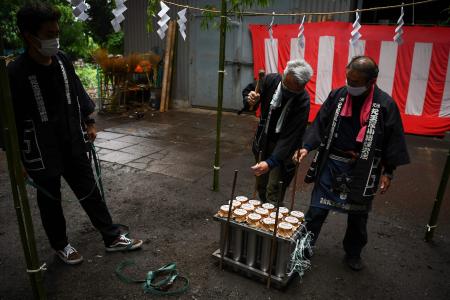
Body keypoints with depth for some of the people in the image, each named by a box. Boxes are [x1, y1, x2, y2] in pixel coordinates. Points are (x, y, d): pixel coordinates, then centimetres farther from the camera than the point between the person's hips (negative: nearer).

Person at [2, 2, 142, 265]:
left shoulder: (62, 60, -2)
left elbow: (78, 92, 12)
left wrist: (89, 122, 14)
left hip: (73, 145, 5)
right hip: (42, 154, -5)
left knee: (90, 193, 14)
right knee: (50, 201, 15)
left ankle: (112, 238, 28)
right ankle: (61, 244, 38)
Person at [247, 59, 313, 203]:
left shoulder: (303, 101, -27)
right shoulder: (270, 80, -15)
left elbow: (290, 137, -30)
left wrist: (270, 162, -39)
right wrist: (252, 101, -21)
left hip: (284, 147, -5)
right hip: (263, 141, 5)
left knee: (274, 190, -7)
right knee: (261, 185, 17)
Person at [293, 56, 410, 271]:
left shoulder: (385, 104, -9)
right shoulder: (337, 96, -4)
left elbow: (393, 140, -4)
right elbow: (320, 124, -1)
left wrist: (388, 172, -4)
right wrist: (307, 147, -14)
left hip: (362, 171, -1)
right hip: (331, 163, 1)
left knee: (358, 215, 16)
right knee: (317, 209, 8)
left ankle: (353, 253, 38)